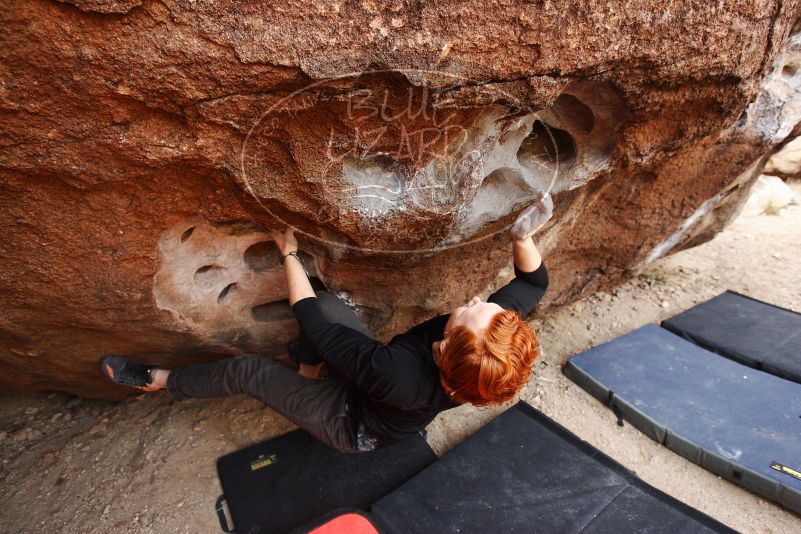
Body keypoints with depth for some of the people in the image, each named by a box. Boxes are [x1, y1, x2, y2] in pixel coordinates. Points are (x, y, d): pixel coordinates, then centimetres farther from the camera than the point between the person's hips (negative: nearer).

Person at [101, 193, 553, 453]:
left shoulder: (399, 375, -46)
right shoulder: (491, 350, -30)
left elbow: (309, 318, -34)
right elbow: (535, 280, -13)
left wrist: (289, 254, -22)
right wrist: (524, 233, -30)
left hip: (354, 425, -5)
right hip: (375, 382, 6)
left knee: (246, 371, -1)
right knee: (328, 304, -7)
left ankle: (160, 381, 29)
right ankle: (310, 370, 24)